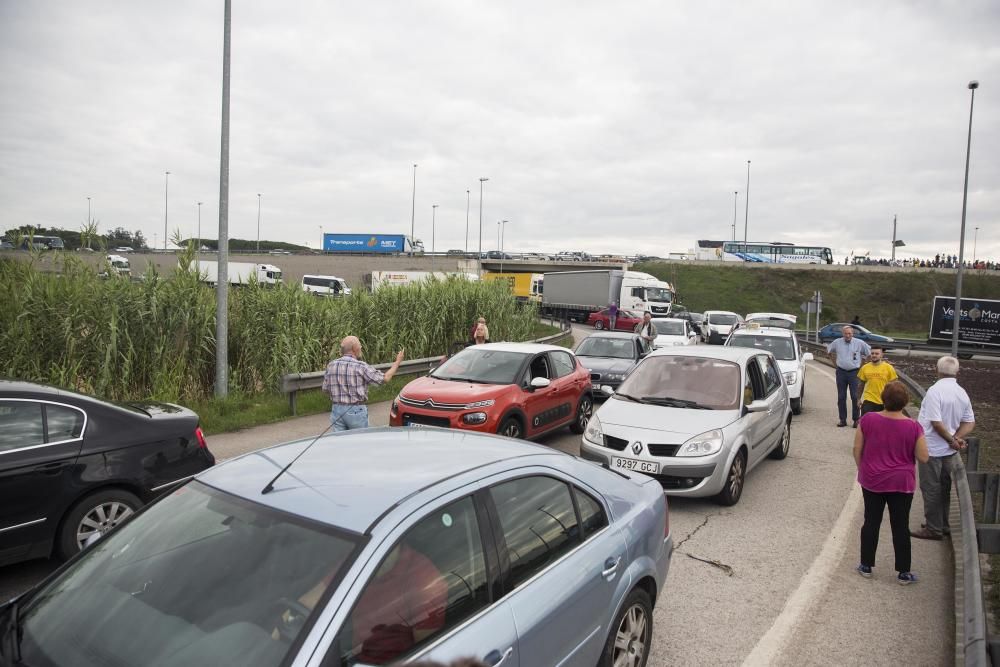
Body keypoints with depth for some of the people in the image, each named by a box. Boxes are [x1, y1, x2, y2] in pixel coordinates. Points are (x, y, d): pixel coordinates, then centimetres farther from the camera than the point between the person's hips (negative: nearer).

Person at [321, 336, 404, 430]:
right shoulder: (360, 366, -13)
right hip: (356, 411, -4)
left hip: (337, 409, 5)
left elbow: (325, 390, 9)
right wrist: (397, 362, 6)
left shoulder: (331, 366, 2)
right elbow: (385, 378, -7)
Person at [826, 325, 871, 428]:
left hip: (854, 372, -2)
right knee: (841, 397, 5)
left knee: (855, 397, -4)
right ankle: (843, 420, 12)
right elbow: (829, 349, 22)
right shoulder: (837, 342, 3)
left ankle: (856, 419, 4)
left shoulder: (859, 343, -2)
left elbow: (870, 352, 8)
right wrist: (834, 361, 17)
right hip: (841, 372, 2)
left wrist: (862, 362, 6)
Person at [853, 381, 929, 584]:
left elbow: (857, 449, -5)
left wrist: (862, 469, 10)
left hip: (872, 481, 1)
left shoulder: (868, 419, -11)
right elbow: (923, 457, -8)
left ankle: (866, 566, 21)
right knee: (901, 527, 10)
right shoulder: (913, 427, -14)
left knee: (871, 523, 12)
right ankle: (903, 573, 19)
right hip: (902, 483, -1)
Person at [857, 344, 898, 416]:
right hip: (868, 401, 0)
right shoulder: (865, 368, -1)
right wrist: (859, 398, 11)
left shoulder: (888, 368, -5)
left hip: (883, 402, 0)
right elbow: (861, 384, 9)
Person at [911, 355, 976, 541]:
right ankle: (942, 525, 30)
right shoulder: (962, 393, 3)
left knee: (931, 490, 4)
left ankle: (933, 529, 12)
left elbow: (936, 423, -25)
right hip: (949, 450, 7)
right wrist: (957, 438, -7)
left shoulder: (935, 390, -21)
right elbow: (970, 422, 6)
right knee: (944, 488, 18)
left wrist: (952, 440, -11)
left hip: (932, 449, -7)